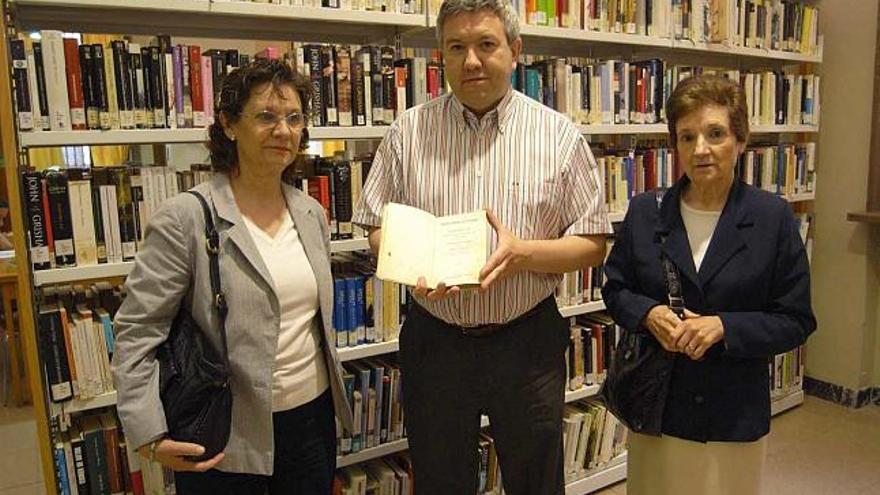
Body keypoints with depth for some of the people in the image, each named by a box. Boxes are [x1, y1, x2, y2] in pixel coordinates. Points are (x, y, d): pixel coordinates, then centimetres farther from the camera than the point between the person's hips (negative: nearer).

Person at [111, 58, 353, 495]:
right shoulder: (185, 219, -14)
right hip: (224, 437, -5)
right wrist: (149, 435, -20)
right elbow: (136, 330, -14)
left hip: (313, 415, 5)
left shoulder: (312, 214, 4)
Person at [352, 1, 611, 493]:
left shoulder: (560, 135, -3)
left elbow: (593, 245, -2)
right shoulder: (408, 132, 0)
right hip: (434, 338, 1)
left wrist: (522, 253, -20)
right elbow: (378, 231, 4)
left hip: (529, 341, 0)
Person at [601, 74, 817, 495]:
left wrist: (723, 326, -20)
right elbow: (615, 289, 6)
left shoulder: (773, 218, -7)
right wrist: (649, 314, -15)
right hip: (658, 402, 1)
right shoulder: (644, 212, -3)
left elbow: (796, 321, -4)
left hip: (736, 411, -1)